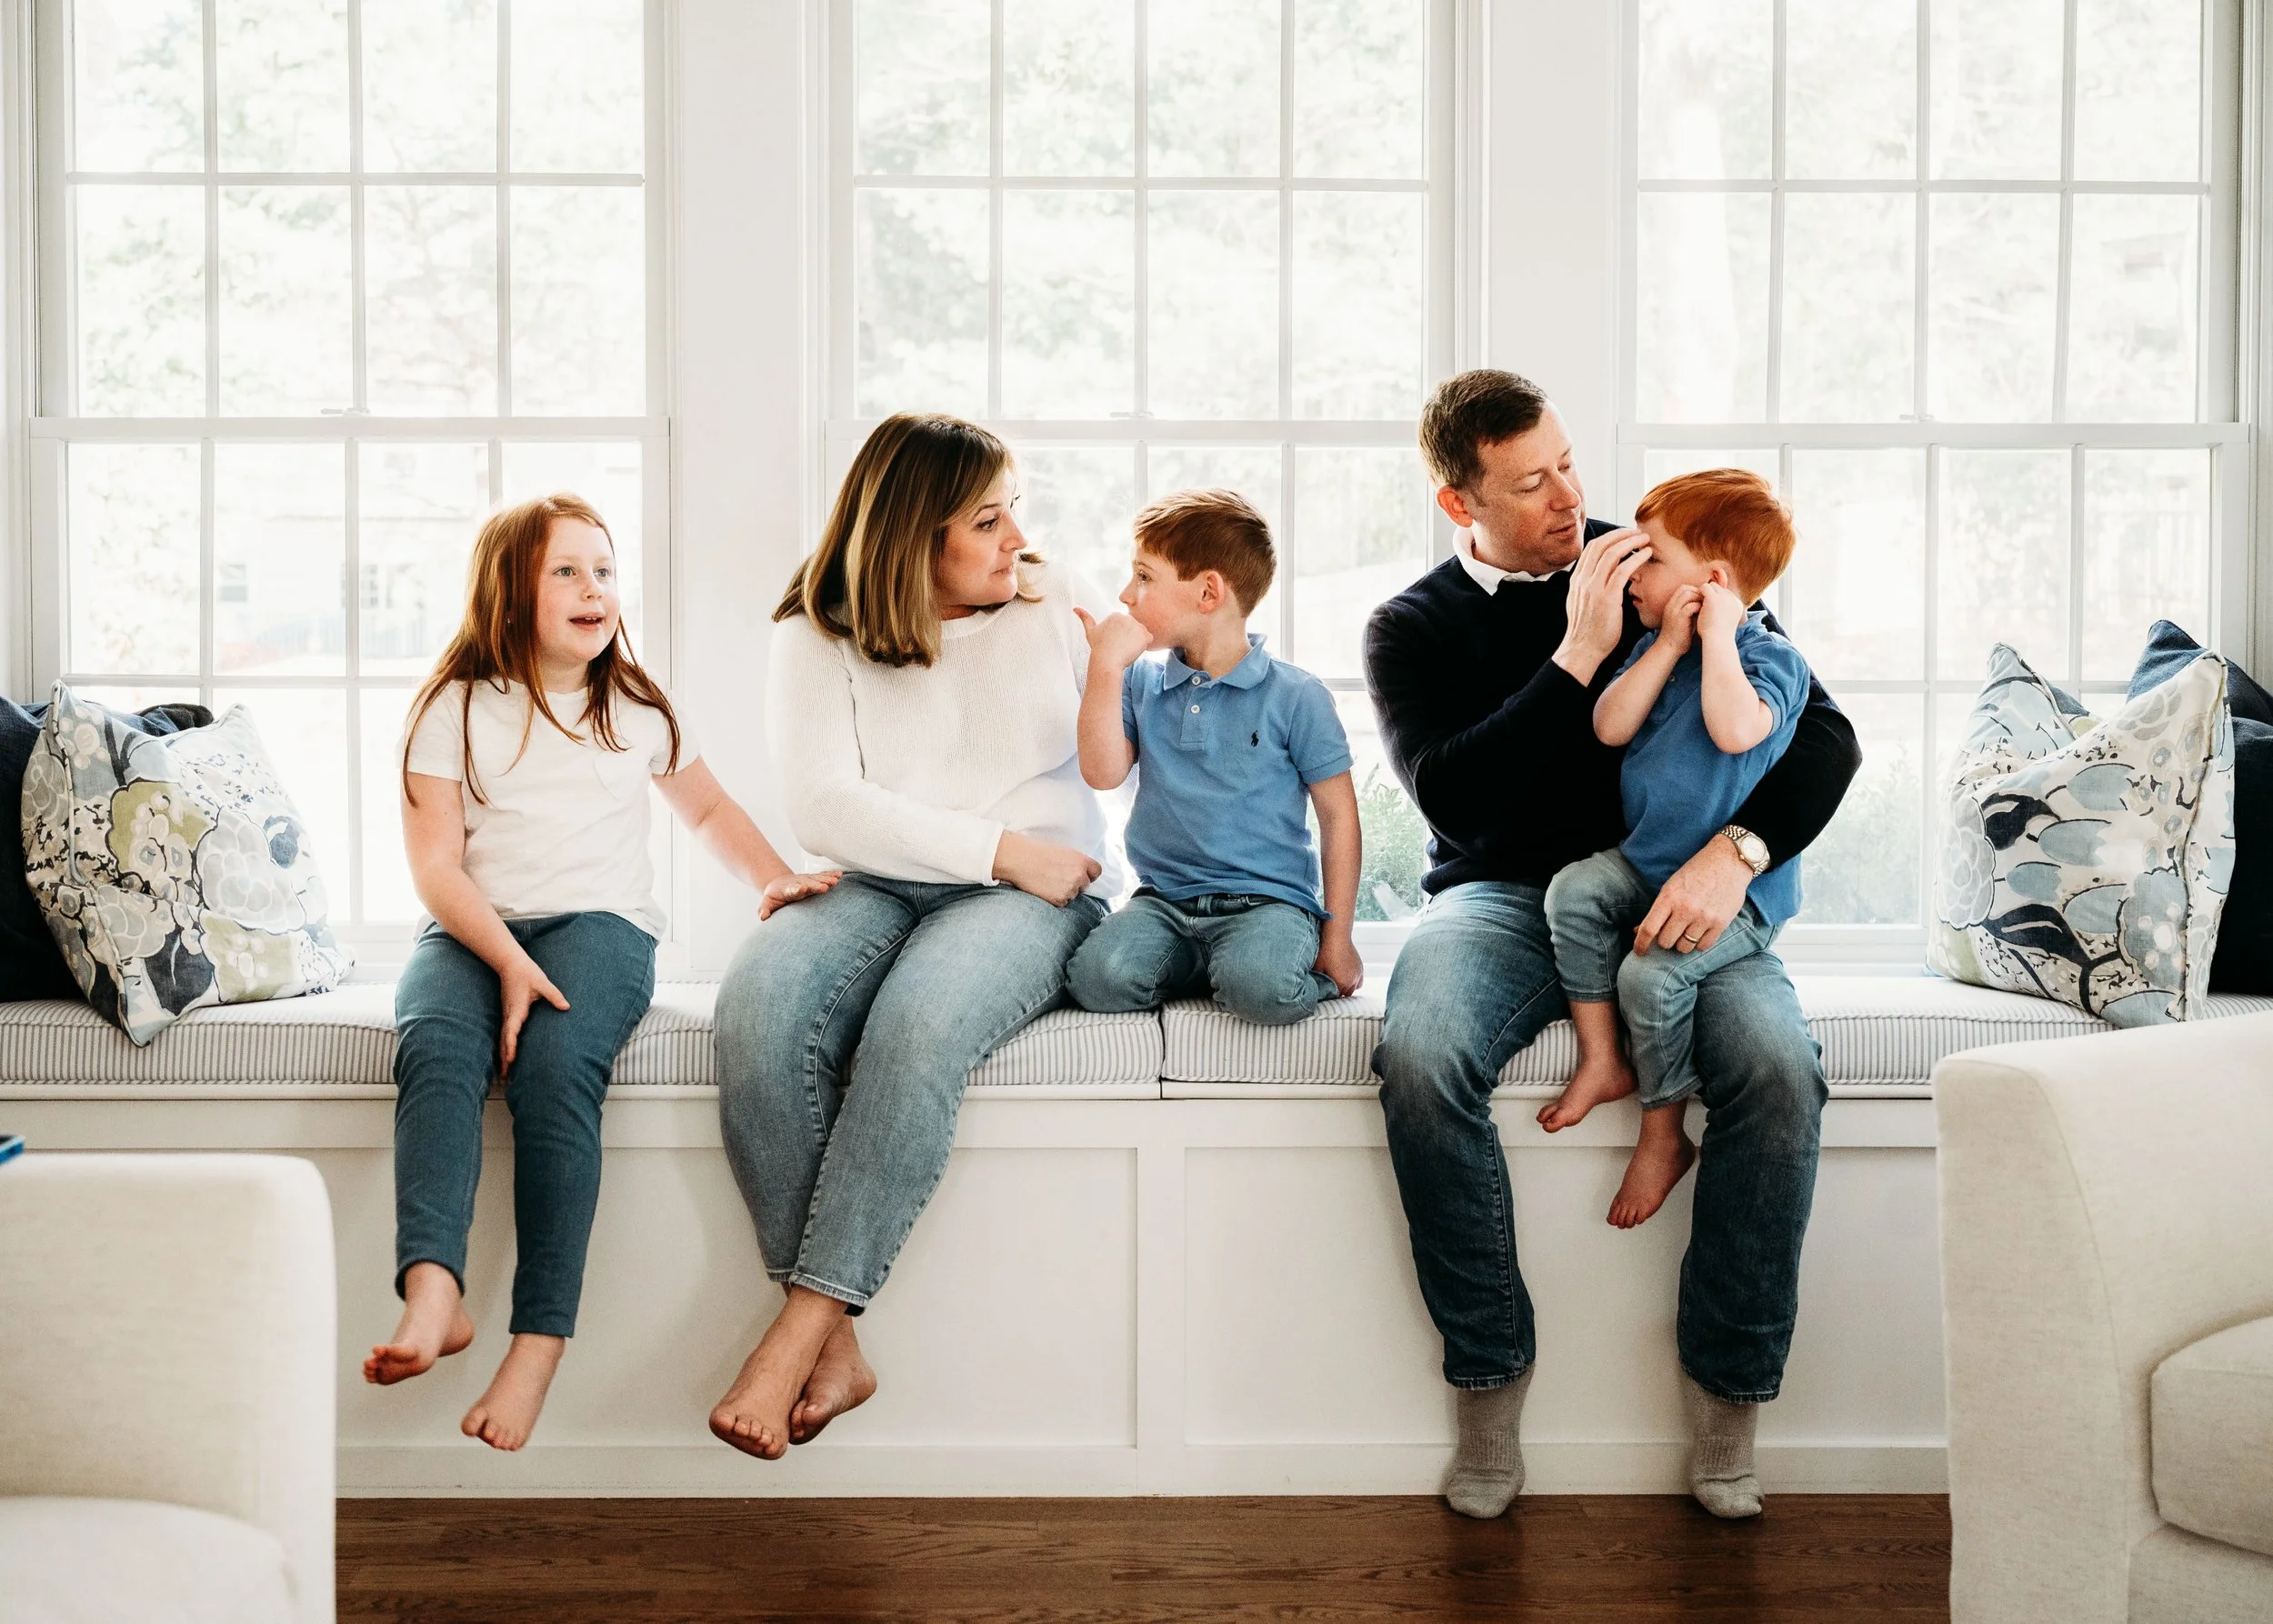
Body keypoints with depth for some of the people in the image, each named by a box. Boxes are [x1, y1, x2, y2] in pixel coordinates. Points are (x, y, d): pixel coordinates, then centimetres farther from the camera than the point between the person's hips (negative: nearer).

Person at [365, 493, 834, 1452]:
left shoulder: (639, 710, 18)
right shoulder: (456, 708, 8)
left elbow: (707, 808, 32)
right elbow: (435, 864, -1)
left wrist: (774, 878, 13)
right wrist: (509, 960, -17)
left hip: (600, 923, 0)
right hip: (471, 933, 0)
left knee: (557, 1064, -33)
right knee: (435, 1048, -35)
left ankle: (540, 1340, -37)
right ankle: (432, 1295, -49)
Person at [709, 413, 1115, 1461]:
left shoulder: (1052, 603, 12)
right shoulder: (819, 637, 7)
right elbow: (824, 808, -7)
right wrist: (1001, 849, -12)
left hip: (1032, 894, -1)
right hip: (875, 887, 1)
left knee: (917, 1027, -36)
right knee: (758, 1012, -33)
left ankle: (802, 1330, -31)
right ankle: (836, 1346, -27)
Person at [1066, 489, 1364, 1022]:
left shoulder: (1295, 695, -2)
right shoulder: (1139, 683, 11)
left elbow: (1338, 815, 1)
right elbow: (1103, 774, -3)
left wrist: (1337, 936, -3)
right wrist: (1105, 669, -9)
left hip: (1268, 898, -3)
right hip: (1164, 898, 4)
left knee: (1258, 986, -35)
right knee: (1098, 977, -26)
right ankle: (1212, 966, 1)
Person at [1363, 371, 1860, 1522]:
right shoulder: (1413, 627, 7)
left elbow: (1823, 733, 2)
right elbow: (1451, 797, -11)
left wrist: (1736, 849, -17)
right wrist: (1578, 657, -16)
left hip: (1669, 881, 1)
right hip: (1502, 896, 0)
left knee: (1777, 1065, -30)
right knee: (1420, 1058, -33)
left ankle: (1727, 1385, -11)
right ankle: (1488, 1374, -14)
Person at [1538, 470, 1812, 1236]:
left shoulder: (1771, 656, -11)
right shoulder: (1657, 645, 10)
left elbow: (1737, 730, -33)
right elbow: (1609, 727, -5)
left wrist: (1716, 633, -22)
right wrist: (1669, 644, -10)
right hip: (1645, 863, 7)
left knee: (1651, 973, -25)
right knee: (1574, 891, -19)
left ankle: (1664, 1137, -3)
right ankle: (1602, 1062, -5)